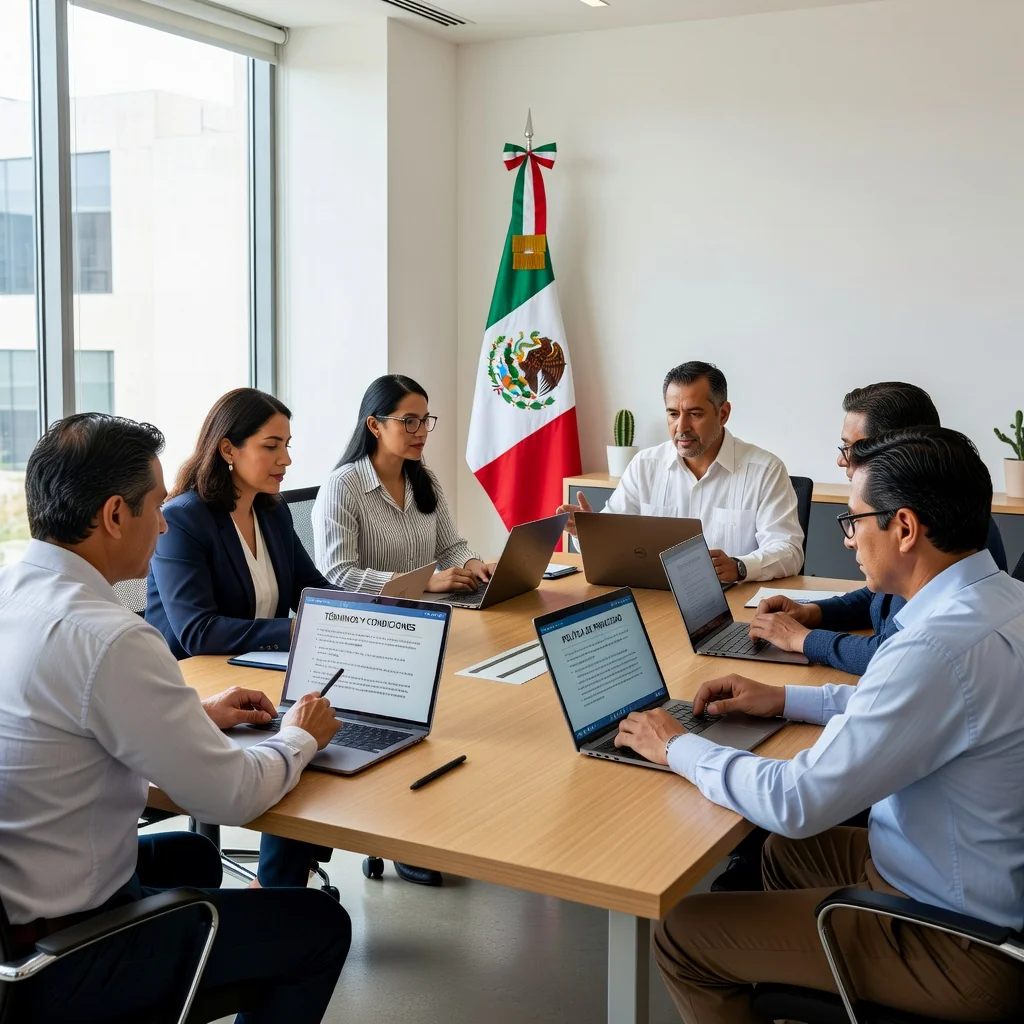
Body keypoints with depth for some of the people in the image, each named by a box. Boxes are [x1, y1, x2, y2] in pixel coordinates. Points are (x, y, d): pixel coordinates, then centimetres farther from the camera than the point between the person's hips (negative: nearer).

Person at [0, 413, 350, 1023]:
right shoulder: (108, 640, -28)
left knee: (192, 854, 31)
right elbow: (231, 797, -20)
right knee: (323, 924, 5)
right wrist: (301, 737, -1)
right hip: (58, 959, -9)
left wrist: (195, 715, 11)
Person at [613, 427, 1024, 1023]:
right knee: (784, 852, 29)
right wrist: (785, 699, 13)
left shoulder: (942, 647, -32)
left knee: (682, 934, -1)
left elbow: (796, 803, -29)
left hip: (957, 944, -9)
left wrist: (679, 748, -12)